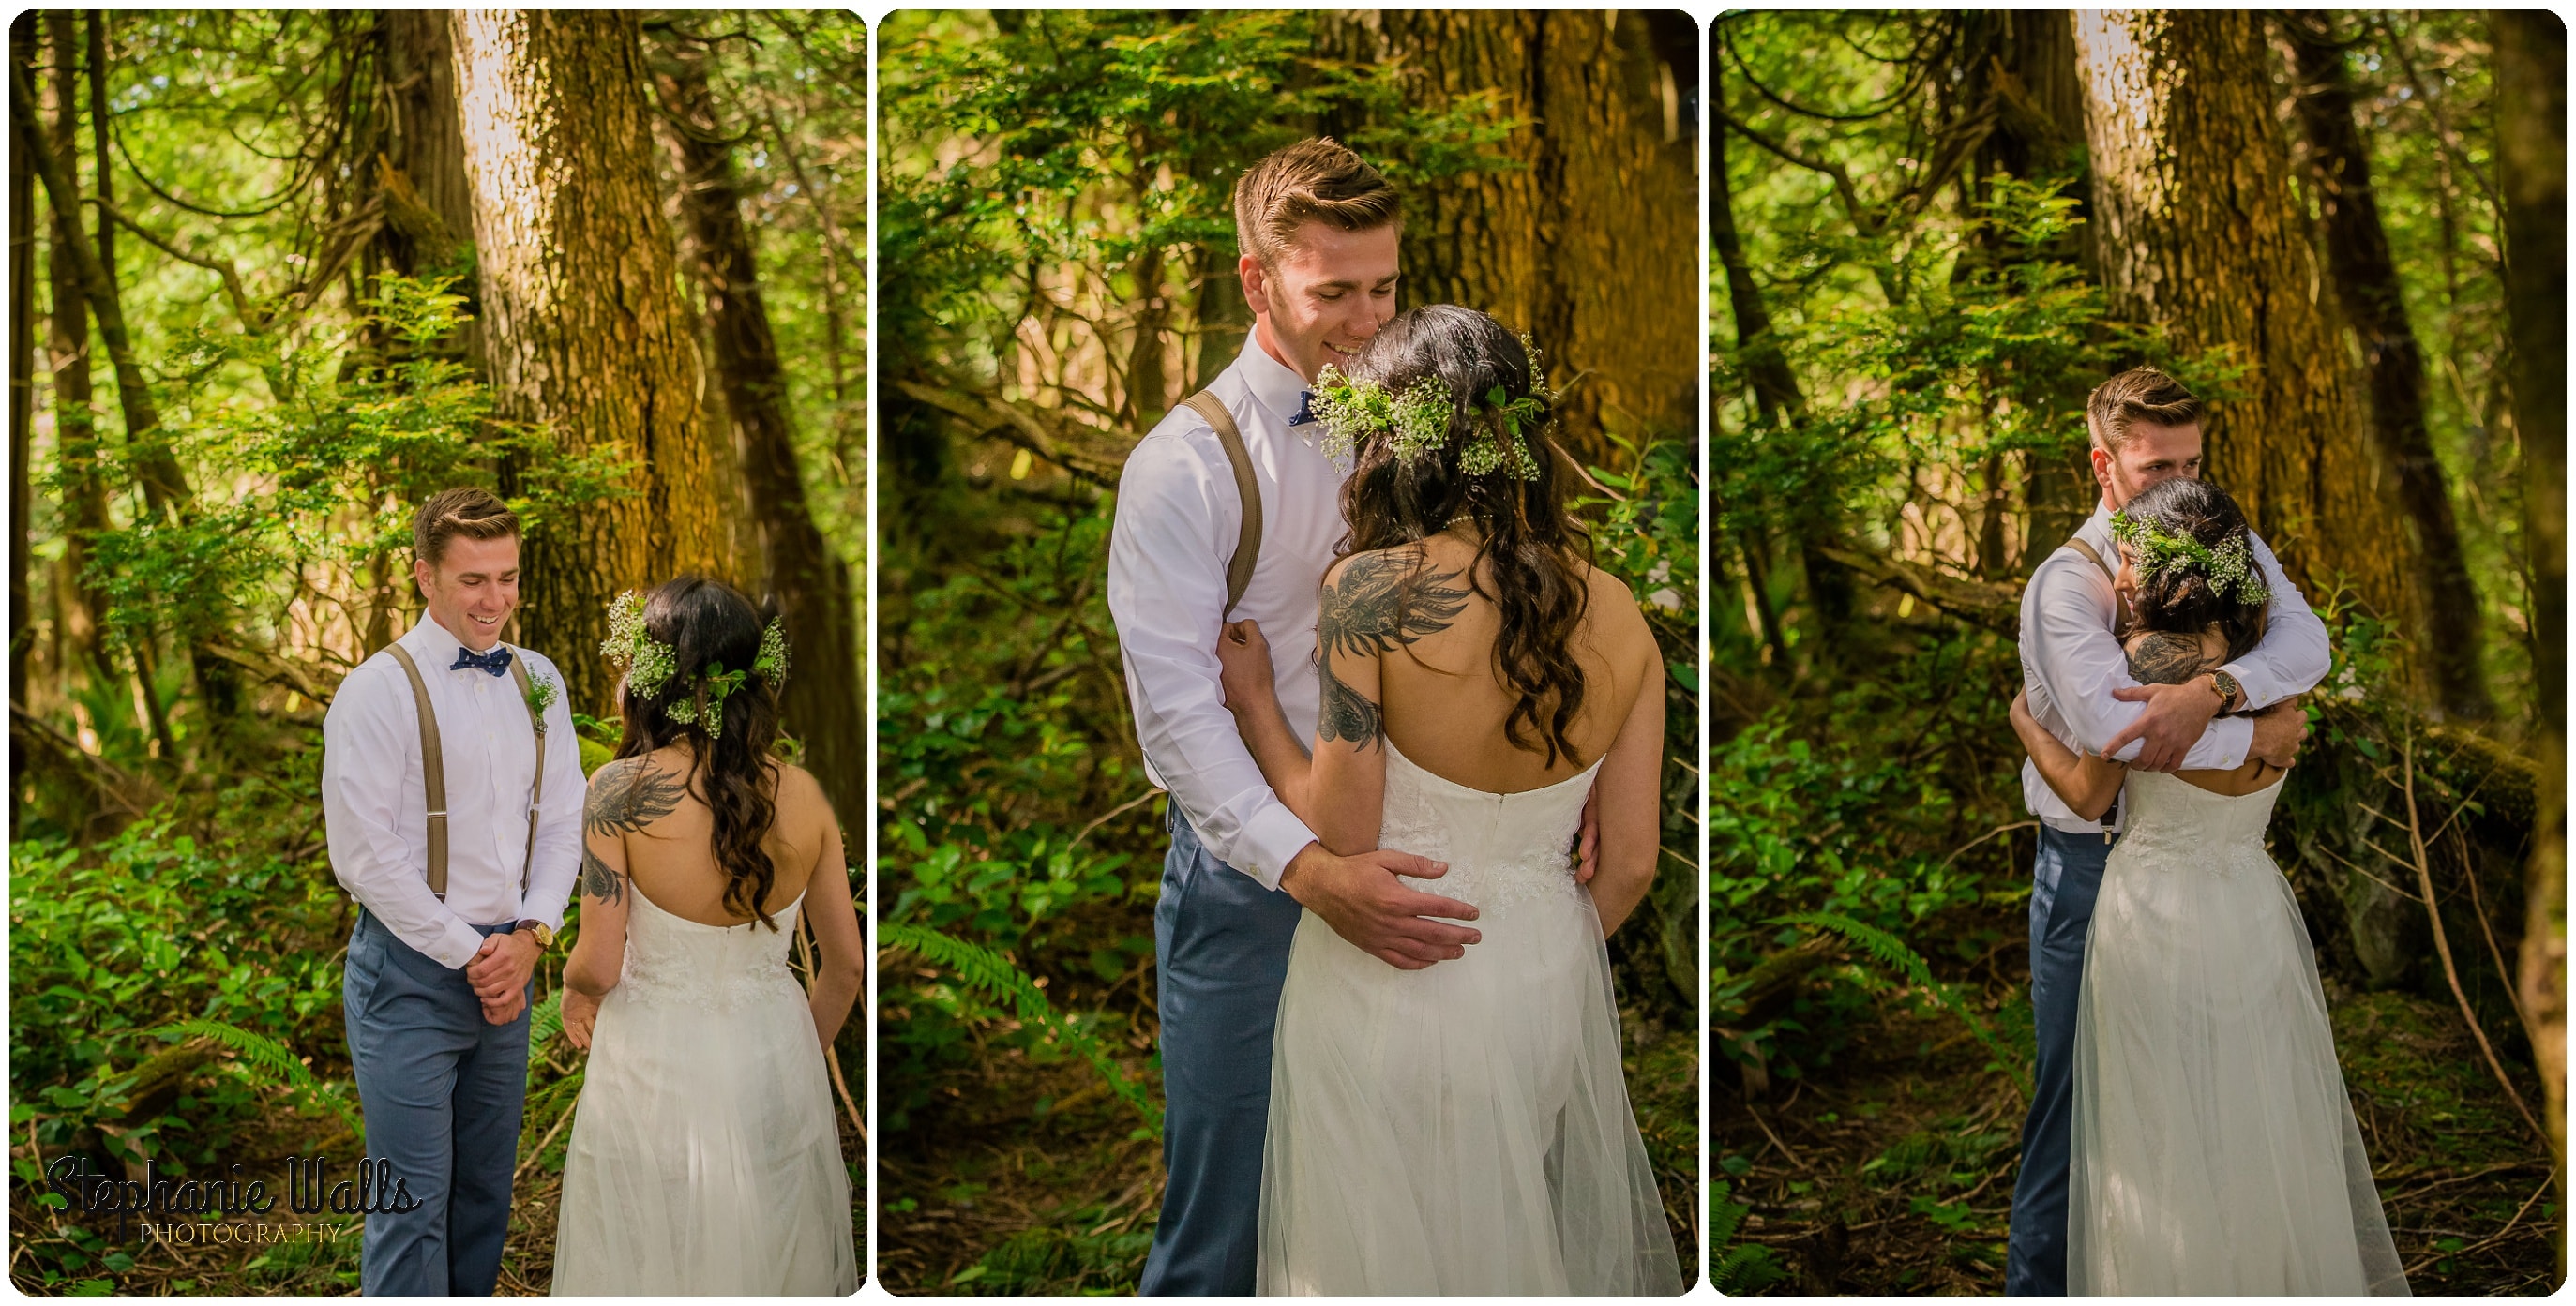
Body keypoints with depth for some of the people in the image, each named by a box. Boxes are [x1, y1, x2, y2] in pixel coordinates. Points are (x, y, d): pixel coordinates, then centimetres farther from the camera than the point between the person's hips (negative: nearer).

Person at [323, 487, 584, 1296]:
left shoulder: (537, 683, 8)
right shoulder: (381, 690, -10)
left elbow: (562, 824, 10)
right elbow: (363, 853, -13)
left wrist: (530, 936, -5)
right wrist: (470, 954, -11)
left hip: (505, 966, 6)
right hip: (412, 971, -6)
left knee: (486, 1191, 13)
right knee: (413, 1200, -4)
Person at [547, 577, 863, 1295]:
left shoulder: (620, 791, -17)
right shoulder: (804, 796, -7)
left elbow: (599, 966, -15)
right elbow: (846, 962, 0)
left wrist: (573, 990, 8)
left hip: (655, 1066, -3)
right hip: (775, 1054, 3)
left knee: (651, 1261, 16)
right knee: (772, 1254, 21)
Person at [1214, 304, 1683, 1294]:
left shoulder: (1371, 590, -20)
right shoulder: (1620, 615, -5)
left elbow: (1342, 839, -18)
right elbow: (1631, 864, 0)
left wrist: (1253, 702, -4)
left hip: (1387, 983, -4)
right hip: (1547, 980, 4)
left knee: (1390, 1246, 16)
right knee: (1529, 1240, 23)